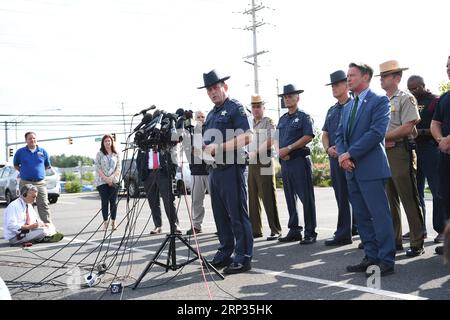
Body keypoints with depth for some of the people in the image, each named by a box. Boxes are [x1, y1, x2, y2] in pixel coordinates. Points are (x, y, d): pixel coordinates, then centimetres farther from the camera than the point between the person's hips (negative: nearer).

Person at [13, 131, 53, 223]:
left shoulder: (43, 151, 7)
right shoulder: (20, 152, 4)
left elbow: (47, 165, 19)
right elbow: (16, 165, 17)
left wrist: (38, 171, 10)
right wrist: (24, 171, 7)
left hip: (40, 183, 0)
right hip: (25, 183, 0)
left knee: (44, 205, -2)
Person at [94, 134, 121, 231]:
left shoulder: (116, 154, 9)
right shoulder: (99, 154, 4)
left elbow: (119, 167, 5)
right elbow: (97, 168, -2)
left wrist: (112, 177, -9)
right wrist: (106, 178, -11)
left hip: (114, 181, 1)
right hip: (102, 181, -1)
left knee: (113, 202, -1)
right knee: (105, 202, -3)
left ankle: (113, 222, 6)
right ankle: (105, 222, 1)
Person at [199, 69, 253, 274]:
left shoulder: (235, 108, -3)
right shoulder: (211, 114, 21)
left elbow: (247, 137, -15)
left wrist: (219, 147, -18)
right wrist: (203, 148, 3)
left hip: (231, 168, -8)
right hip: (214, 169, 8)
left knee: (237, 215, -5)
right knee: (220, 215, 12)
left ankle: (243, 258, 1)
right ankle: (225, 253, 22)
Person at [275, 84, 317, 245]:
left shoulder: (304, 117, -1)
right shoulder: (282, 119, 19)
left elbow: (308, 136, -13)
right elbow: (276, 138, 17)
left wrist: (288, 149, -15)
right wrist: (279, 151, -5)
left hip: (300, 160, -7)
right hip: (284, 161, 7)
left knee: (306, 197, -4)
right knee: (290, 198, 10)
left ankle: (310, 233, 2)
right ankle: (294, 231, 18)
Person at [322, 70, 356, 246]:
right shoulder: (332, 110, 18)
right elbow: (325, 134, 17)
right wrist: (328, 148, -3)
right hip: (334, 157, 7)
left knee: (346, 196, -3)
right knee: (341, 196, 11)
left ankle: (343, 234, 3)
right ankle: (353, 228, 23)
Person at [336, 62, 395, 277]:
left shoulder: (379, 101, -4)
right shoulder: (347, 108, 20)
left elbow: (377, 132, -15)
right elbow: (339, 135, 16)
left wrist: (351, 154, -16)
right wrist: (342, 155, -5)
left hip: (371, 168, -8)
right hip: (352, 170, 8)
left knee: (380, 215, -5)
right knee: (362, 217, 11)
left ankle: (386, 261, 2)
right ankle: (371, 257, 19)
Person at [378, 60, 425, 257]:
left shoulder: (406, 98, -3)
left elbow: (408, 127, -14)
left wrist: (382, 136, -11)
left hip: (401, 152, -7)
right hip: (382, 152, 7)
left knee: (409, 199, -4)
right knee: (390, 199, 10)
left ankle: (417, 244, 3)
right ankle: (394, 240, 19)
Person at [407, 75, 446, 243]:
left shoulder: (435, 101, -3)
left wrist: (422, 132, -20)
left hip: (430, 149, -7)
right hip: (413, 150, 7)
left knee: (437, 191, -4)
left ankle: (441, 229, 4)